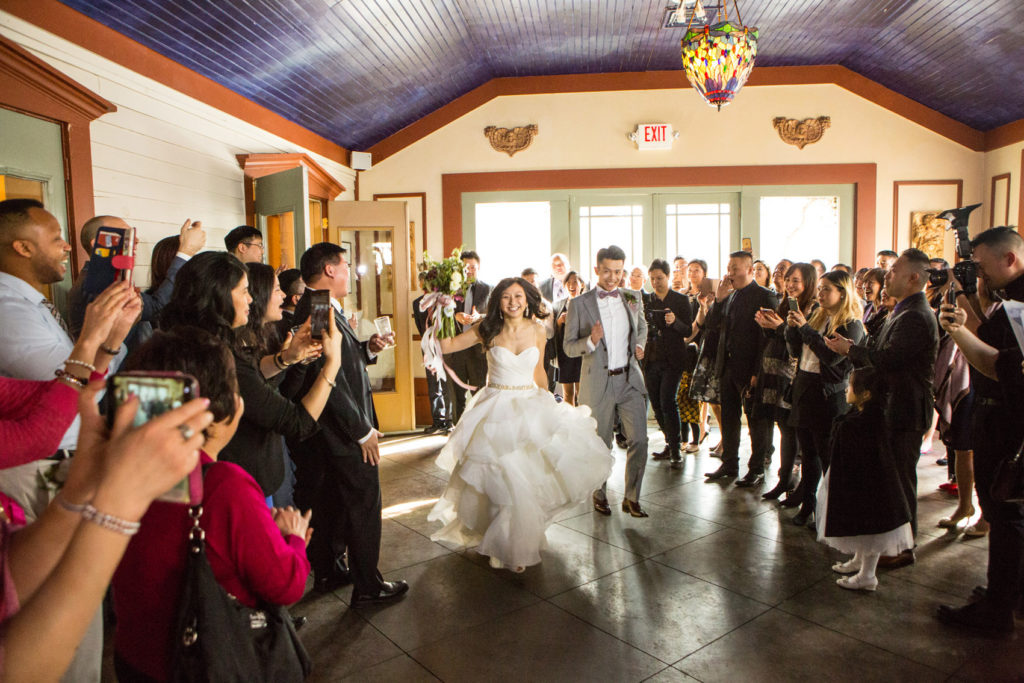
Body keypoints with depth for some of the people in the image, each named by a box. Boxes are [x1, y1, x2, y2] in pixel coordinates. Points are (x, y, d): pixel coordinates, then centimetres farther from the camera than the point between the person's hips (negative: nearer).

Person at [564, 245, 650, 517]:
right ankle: (599, 494, 31)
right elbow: (568, 347, -4)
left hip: (629, 379, 3)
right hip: (598, 382, -3)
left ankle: (631, 498, 14)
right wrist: (591, 340, -23)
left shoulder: (632, 298, 7)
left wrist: (639, 345, 6)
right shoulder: (579, 304, -5)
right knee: (600, 443, 10)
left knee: (639, 439, -3)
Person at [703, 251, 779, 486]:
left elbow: (767, 337, -14)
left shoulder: (764, 297, -10)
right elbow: (711, 325, 7)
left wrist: (758, 372, -18)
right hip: (728, 367, 7)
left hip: (750, 369, -7)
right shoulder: (730, 295, 11)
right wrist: (719, 299, -6)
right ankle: (729, 465, 27)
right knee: (729, 417, 15)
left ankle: (757, 470, 17)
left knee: (756, 421, 6)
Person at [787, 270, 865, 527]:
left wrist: (805, 328, -19)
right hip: (804, 387, 7)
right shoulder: (817, 317, 12)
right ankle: (808, 505, 23)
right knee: (808, 452, 13)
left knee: (827, 455, 1)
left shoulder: (852, 325, -9)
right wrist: (793, 328, -4)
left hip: (828, 393, -7)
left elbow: (831, 357, -21)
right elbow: (796, 351, 12)